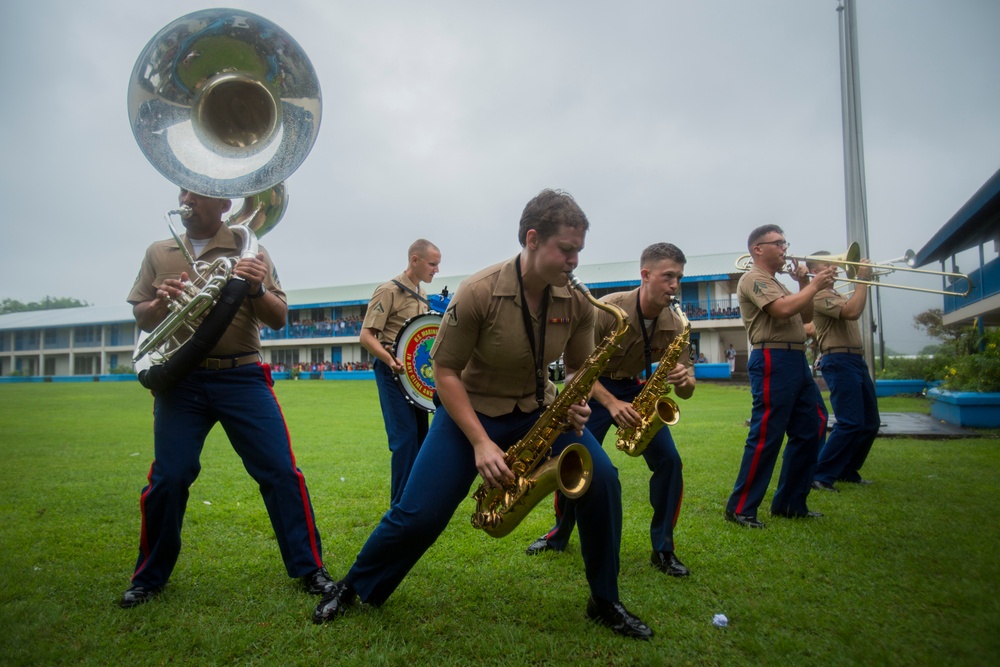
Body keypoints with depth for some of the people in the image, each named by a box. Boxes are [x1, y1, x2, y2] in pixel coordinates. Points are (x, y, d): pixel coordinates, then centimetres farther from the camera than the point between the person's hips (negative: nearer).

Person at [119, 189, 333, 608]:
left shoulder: (247, 251, 5)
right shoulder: (158, 254, 13)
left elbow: (279, 319, 1)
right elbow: (141, 318, 15)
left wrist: (256, 289, -19)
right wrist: (161, 302, -7)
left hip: (241, 378, -1)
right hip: (180, 381, 2)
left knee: (280, 471, -4)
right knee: (167, 479, 3)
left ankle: (308, 568, 10)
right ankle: (150, 577, 26)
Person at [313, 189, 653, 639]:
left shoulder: (577, 301, -11)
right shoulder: (478, 292, -25)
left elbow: (580, 367, 5)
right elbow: (445, 370, -17)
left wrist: (576, 405, -18)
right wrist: (480, 442, -24)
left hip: (537, 410, 4)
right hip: (471, 409, -3)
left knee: (602, 481, -15)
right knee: (418, 516, -8)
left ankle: (604, 602, 7)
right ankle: (355, 587, 24)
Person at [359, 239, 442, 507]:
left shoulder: (422, 295, 14)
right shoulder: (388, 291, -10)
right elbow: (366, 336, -15)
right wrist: (389, 359, -30)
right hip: (393, 371, -8)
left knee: (420, 436, 13)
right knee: (405, 437, -11)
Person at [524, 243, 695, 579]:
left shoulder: (674, 325, -14)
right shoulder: (608, 309, -26)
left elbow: (686, 390, -9)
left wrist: (683, 380, -34)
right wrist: (611, 403, -36)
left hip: (635, 390, 3)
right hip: (594, 389, -3)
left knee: (669, 462, -11)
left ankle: (662, 550, 5)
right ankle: (559, 535, 21)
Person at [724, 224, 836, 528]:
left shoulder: (777, 283, 24)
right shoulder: (753, 279, -6)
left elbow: (805, 316, 23)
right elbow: (783, 309, -21)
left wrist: (804, 284, 12)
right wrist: (814, 285, -9)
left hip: (797, 361, 10)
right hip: (773, 361, -10)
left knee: (811, 429, 11)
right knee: (767, 435, -9)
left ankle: (790, 503, 20)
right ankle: (740, 508, -1)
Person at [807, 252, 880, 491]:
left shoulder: (838, 295, 24)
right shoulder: (820, 295, -9)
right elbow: (852, 312, -22)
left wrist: (863, 281, 12)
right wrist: (862, 279, -15)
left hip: (857, 360, 10)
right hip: (839, 361, -10)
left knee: (870, 423, 12)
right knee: (850, 423, -15)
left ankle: (847, 471, 23)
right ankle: (820, 475, -9)